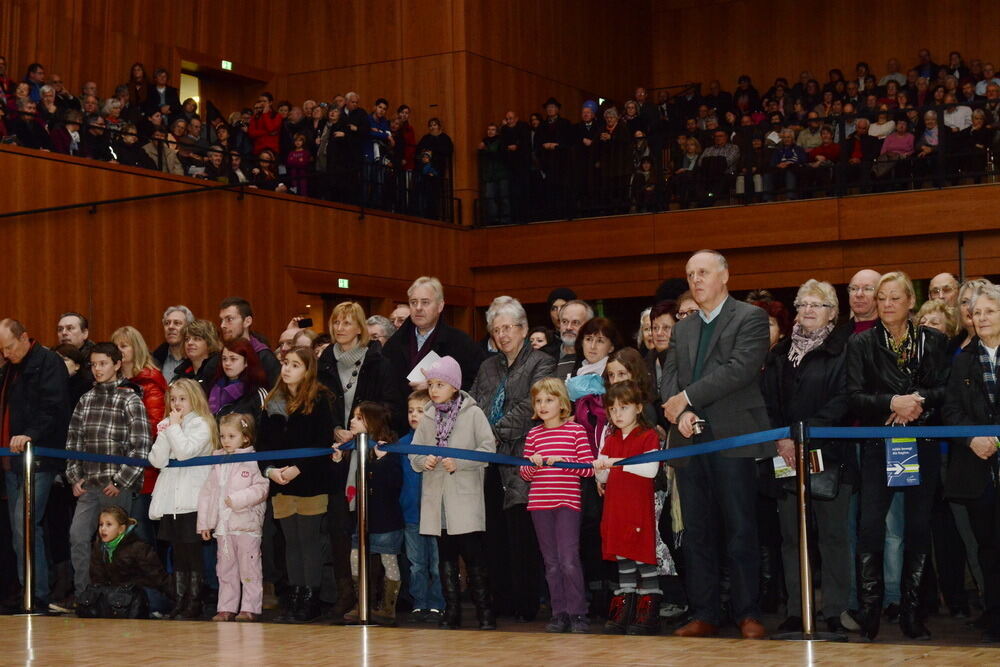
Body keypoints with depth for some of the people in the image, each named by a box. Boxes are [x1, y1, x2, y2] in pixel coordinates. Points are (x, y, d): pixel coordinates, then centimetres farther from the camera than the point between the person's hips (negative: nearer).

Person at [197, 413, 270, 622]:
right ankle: (226, 608, 18)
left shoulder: (253, 460, -6)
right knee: (225, 568, 11)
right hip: (223, 525, 6)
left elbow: (261, 488, -12)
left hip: (247, 524, -6)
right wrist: (204, 522, 12)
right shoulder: (218, 462, 13)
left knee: (249, 567, -2)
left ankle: (250, 608, 3)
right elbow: (208, 492, 15)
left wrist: (238, 499, -17)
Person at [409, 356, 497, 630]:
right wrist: (423, 461, -9)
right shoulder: (427, 418, 12)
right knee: (446, 558, 10)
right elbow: (414, 454, 12)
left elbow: (488, 448, -8)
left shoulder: (473, 413, -2)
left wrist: (459, 462, -16)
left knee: (474, 557, -4)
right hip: (437, 499, 5)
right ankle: (451, 612, 16)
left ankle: (485, 612, 4)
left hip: (465, 498, -5)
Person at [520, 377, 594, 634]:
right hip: (539, 504, 4)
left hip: (568, 502, -4)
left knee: (569, 561, -11)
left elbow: (589, 467, -4)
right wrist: (533, 464, -8)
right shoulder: (533, 435, 12)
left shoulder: (575, 430, 1)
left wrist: (564, 461, -17)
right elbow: (525, 474, 14)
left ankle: (577, 613, -2)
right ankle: (560, 614, 14)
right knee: (551, 563, 8)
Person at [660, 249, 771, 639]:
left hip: (732, 440, -6)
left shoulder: (750, 318, 1)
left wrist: (687, 398, -12)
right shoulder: (682, 329, 20)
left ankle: (747, 614, 3)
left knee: (740, 531, -3)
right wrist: (680, 413, -9)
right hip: (690, 442, 6)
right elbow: (669, 378, 12)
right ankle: (704, 614, 11)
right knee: (697, 534, 6)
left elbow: (741, 369, -13)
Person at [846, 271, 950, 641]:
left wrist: (918, 400, -17)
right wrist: (892, 402, -19)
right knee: (870, 527, -8)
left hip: (923, 444, 1)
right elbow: (854, 397, -4)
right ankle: (868, 611, -1)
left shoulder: (933, 341, 7)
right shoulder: (861, 343, 4)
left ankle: (912, 611, 12)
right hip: (878, 446, -1)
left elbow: (947, 389, 1)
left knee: (918, 527, 5)